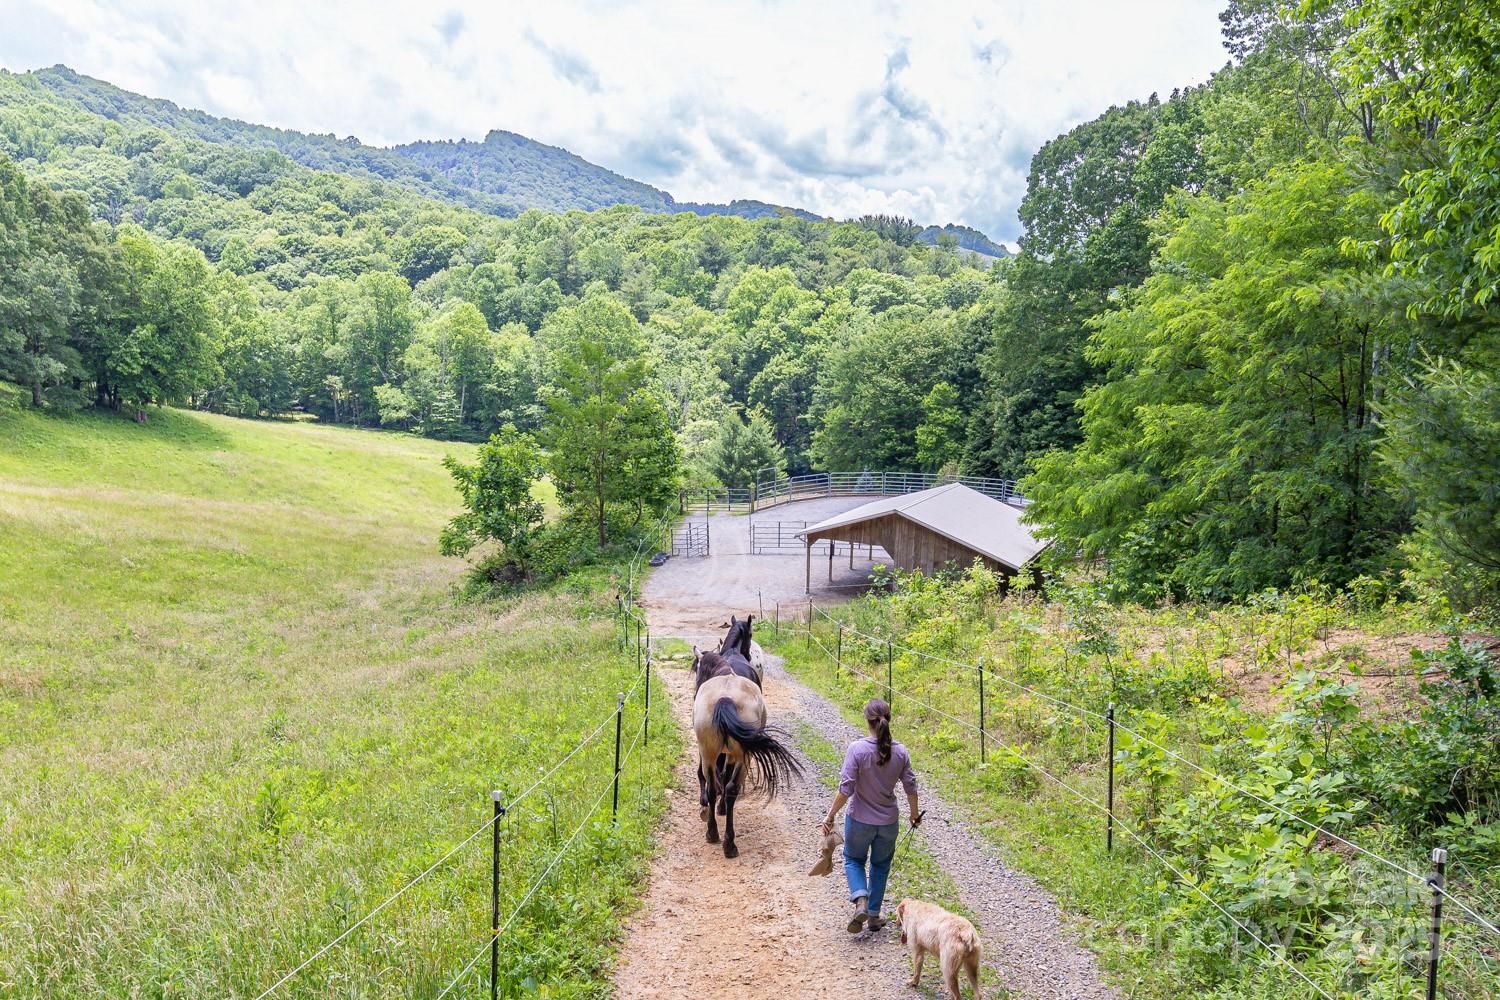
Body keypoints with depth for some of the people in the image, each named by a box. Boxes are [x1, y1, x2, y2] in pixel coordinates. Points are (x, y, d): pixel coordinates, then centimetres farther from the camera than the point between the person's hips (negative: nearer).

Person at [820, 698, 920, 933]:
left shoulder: (857, 749, -21)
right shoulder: (900, 751, -9)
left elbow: (846, 789, -20)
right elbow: (910, 787, 0)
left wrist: (830, 816, -10)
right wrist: (914, 813, 17)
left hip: (860, 820, -3)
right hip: (889, 822, 3)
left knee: (853, 860, 20)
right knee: (880, 866, 22)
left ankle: (860, 901, -3)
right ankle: (874, 915, 27)